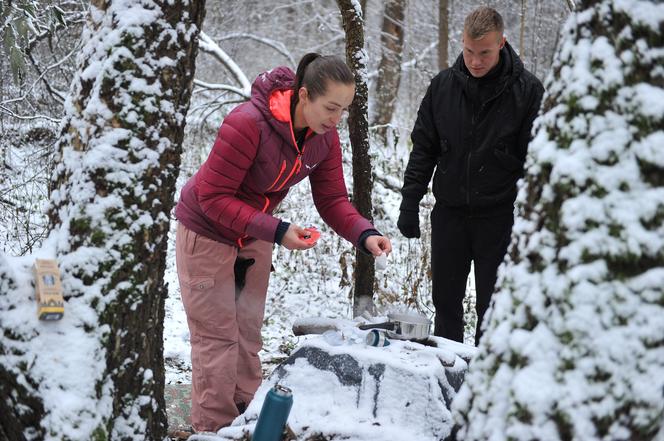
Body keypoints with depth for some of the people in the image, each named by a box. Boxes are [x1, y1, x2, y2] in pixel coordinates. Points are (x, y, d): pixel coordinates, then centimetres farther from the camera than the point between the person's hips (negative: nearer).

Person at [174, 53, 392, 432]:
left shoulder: (325, 138, -13)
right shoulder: (248, 124, -34)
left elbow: (333, 199, -6)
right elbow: (213, 197, -30)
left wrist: (365, 235, -26)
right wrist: (276, 231, -36)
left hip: (255, 237, 7)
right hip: (208, 233, -7)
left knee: (248, 334, 14)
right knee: (218, 337, -1)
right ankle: (214, 428, 8)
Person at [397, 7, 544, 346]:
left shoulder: (526, 90, -7)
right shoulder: (444, 85, 2)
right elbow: (423, 149, 8)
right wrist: (409, 204, 3)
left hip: (499, 216, -3)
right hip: (449, 213, 3)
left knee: (492, 305, 4)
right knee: (446, 301, 11)